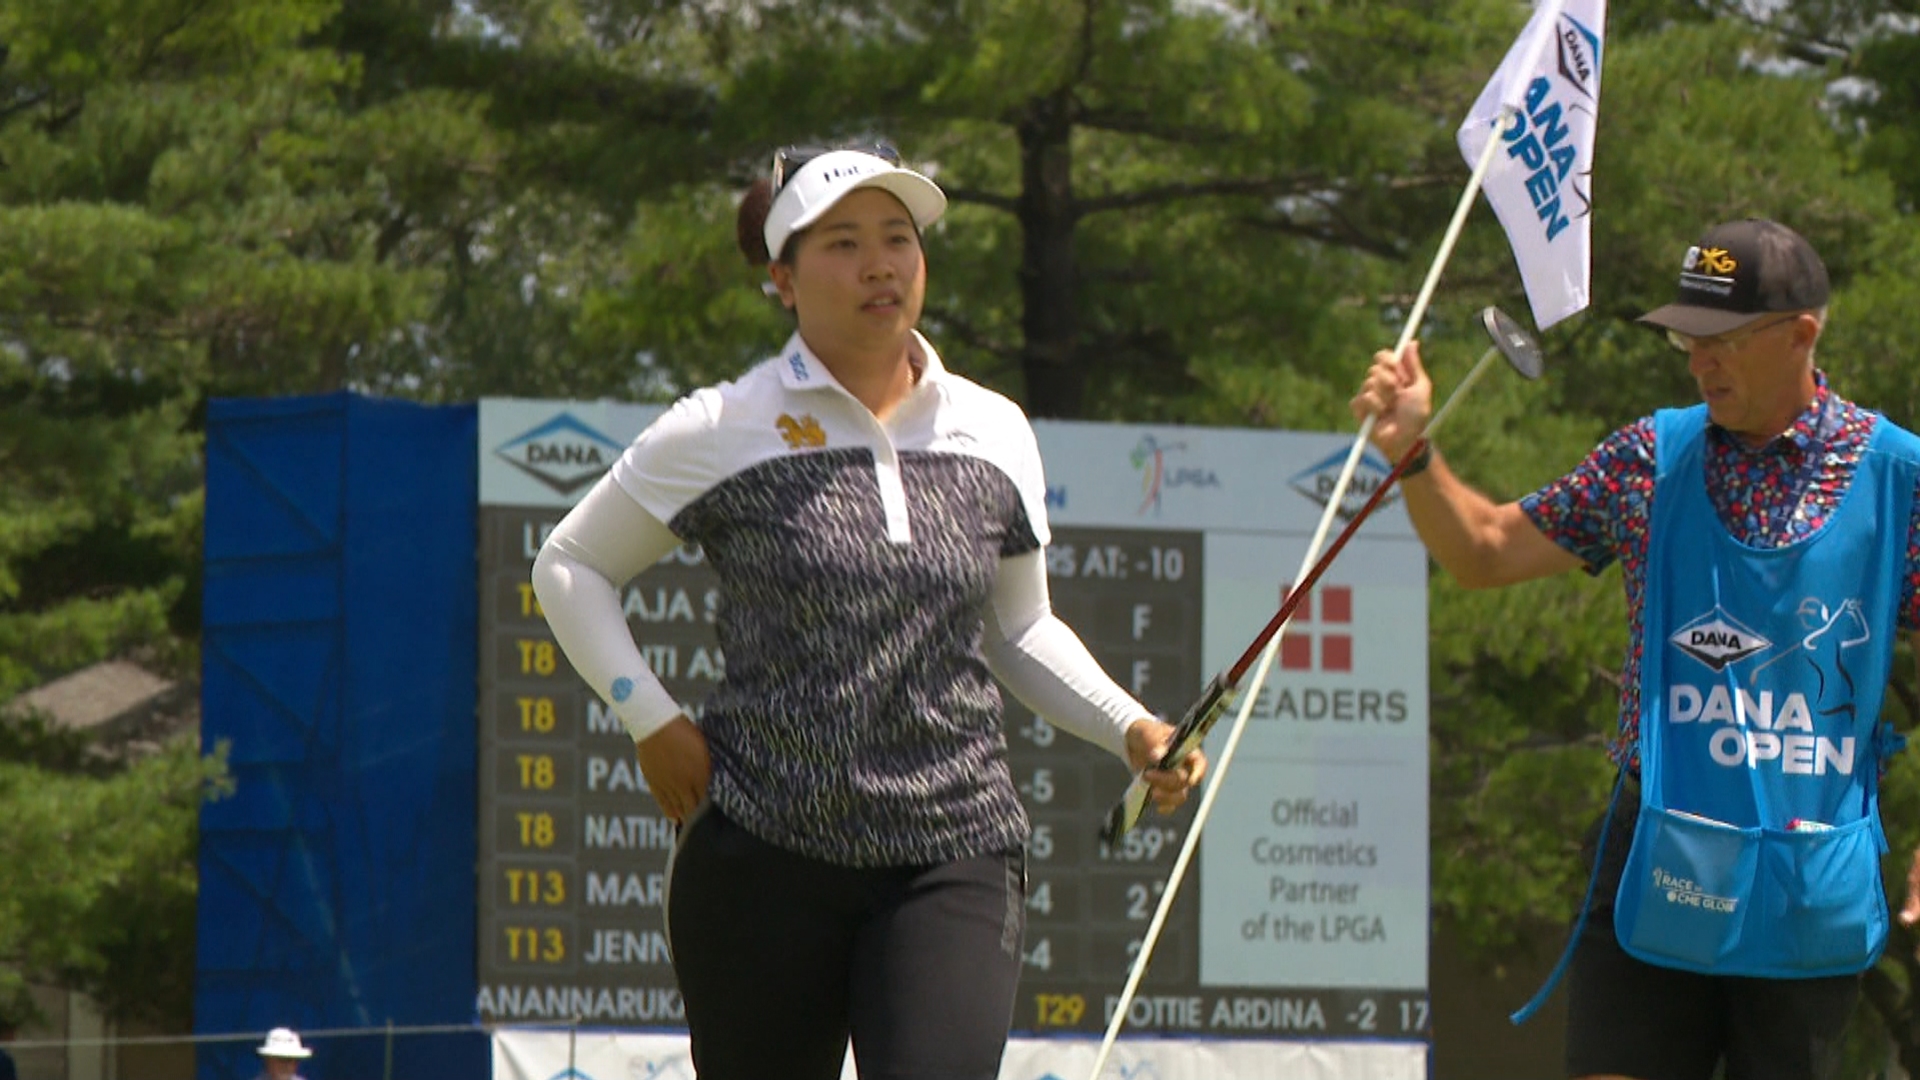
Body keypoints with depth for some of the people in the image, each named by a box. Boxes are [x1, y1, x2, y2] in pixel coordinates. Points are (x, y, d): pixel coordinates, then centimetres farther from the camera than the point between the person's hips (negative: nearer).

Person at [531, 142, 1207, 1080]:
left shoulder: (994, 437, 10)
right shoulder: (725, 432, -1)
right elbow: (569, 566, 10)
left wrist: (1130, 730, 7)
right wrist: (652, 721, -1)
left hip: (956, 860, 2)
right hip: (762, 857, -1)